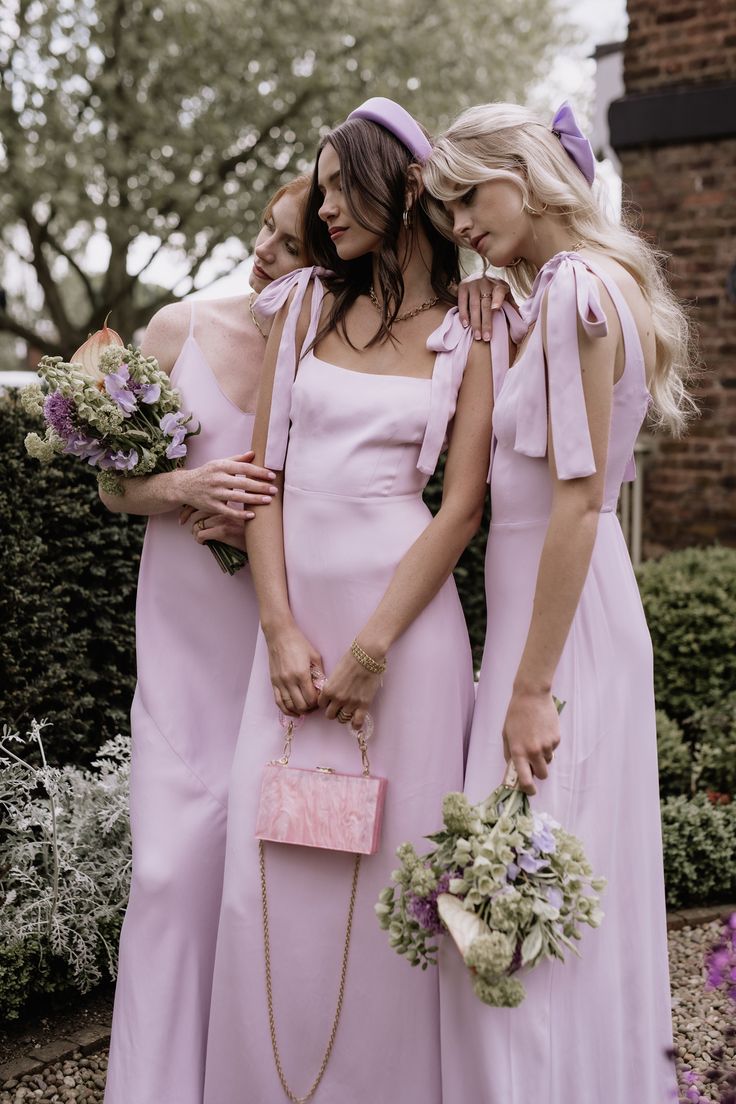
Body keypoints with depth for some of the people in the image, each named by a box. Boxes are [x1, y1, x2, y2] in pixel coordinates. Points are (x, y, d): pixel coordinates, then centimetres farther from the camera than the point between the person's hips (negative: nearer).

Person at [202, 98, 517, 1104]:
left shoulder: (471, 330, 3)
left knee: (387, 873, 2)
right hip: (294, 610, 3)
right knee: (270, 878, 3)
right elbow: (264, 470, 6)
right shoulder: (306, 303, 11)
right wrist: (282, 629, -5)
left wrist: (370, 649, -11)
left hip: (403, 610, -3)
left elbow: (463, 504, -4)